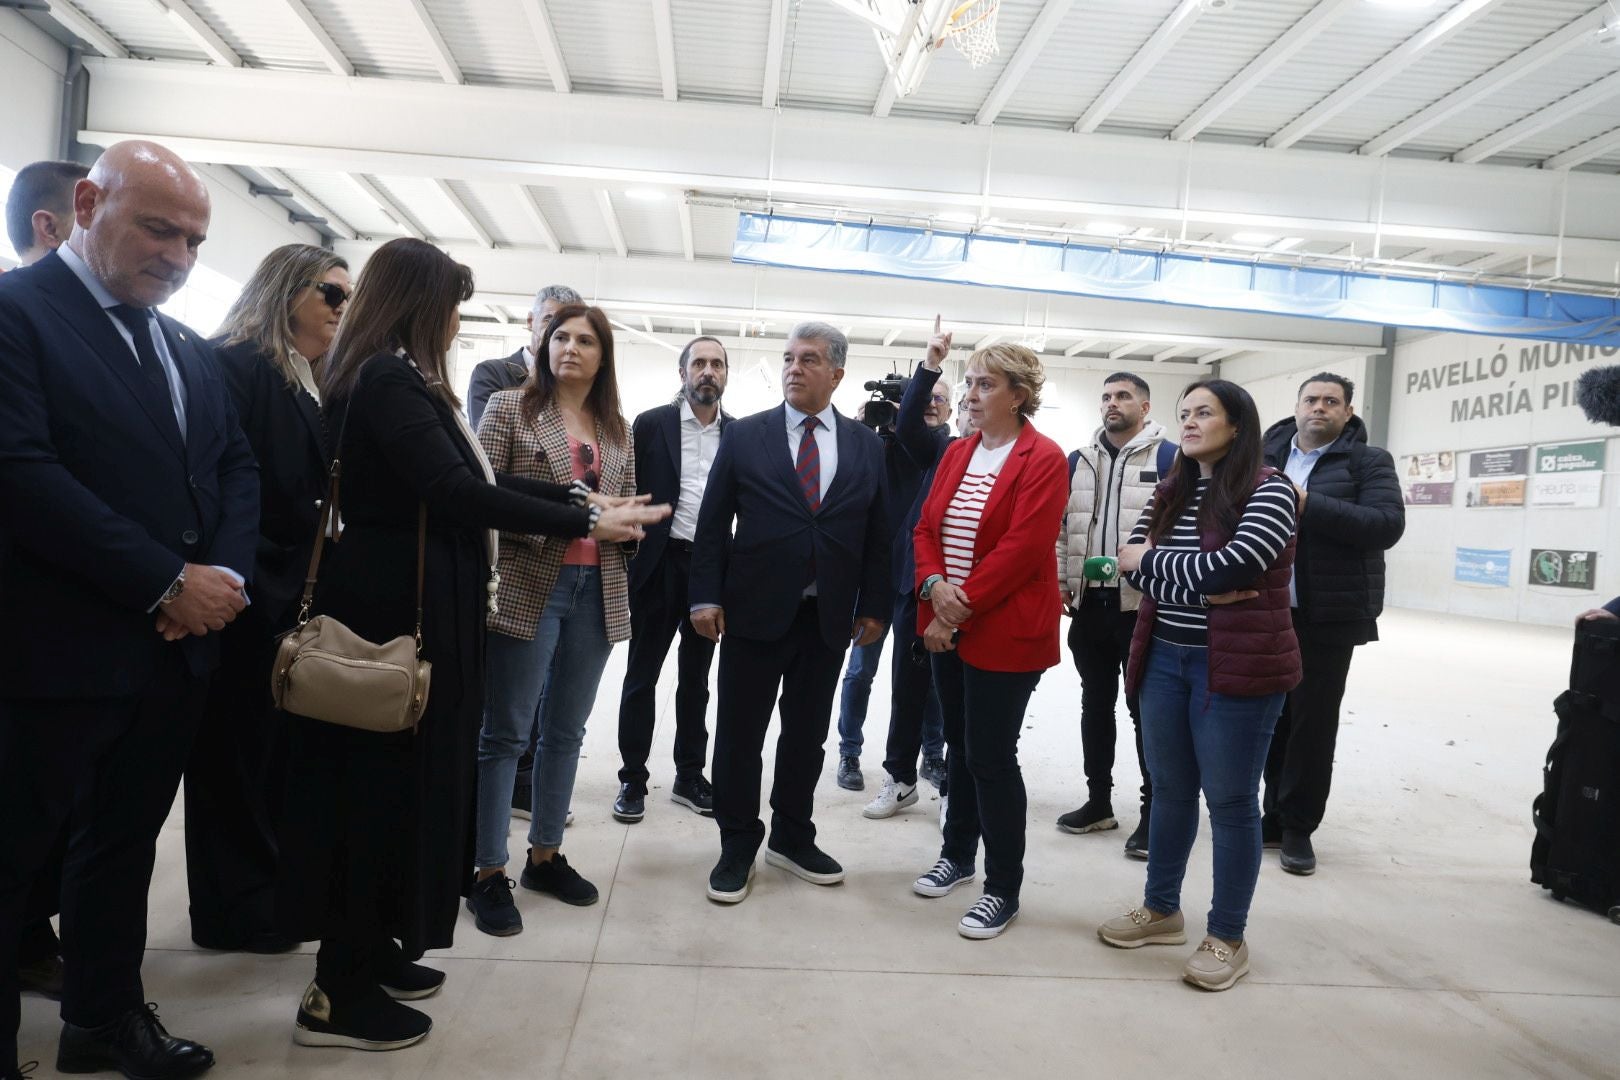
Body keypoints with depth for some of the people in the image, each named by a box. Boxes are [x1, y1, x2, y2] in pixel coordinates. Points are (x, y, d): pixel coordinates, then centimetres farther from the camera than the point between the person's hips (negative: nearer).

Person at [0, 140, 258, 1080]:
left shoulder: (193, 350, 15)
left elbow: (238, 469, 13)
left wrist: (227, 575, -6)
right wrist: (167, 583, -19)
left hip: (178, 647, 7)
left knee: (126, 842, 19)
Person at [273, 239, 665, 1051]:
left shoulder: (395, 378, 14)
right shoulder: (388, 378, -17)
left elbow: (471, 480, 14)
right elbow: (452, 489, -26)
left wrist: (581, 497, 10)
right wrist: (584, 524, -23)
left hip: (412, 606, 10)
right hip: (392, 608, -10)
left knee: (399, 774, 16)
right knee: (382, 778, -2)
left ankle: (369, 948, 29)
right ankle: (338, 992, 11)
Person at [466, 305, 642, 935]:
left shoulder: (617, 429, 14)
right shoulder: (509, 408, 1)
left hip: (597, 591, 5)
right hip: (527, 587, -5)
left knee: (566, 731, 12)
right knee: (505, 732, 1)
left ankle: (545, 856, 25)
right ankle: (489, 874, 11)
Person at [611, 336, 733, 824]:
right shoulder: (651, 424, -1)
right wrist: (627, 549, -7)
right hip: (659, 564, -2)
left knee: (696, 678, 13)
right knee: (642, 675, 5)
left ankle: (690, 775, 25)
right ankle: (633, 778, 16)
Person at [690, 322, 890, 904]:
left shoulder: (866, 445, 6)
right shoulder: (744, 436, 1)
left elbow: (876, 533, 7)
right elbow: (712, 524, -1)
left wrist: (873, 606, 3)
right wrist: (706, 596, -8)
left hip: (829, 616, 2)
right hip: (754, 610, -2)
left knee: (807, 732, 13)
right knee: (740, 732, 6)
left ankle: (792, 836, 30)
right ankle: (737, 845, 23)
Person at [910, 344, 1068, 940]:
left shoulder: (1044, 459, -10)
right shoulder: (957, 452, 12)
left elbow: (1021, 548, -19)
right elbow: (926, 527, 7)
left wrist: (962, 606, -18)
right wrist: (935, 586, -12)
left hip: (1004, 631, -6)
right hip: (948, 626, 7)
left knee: (991, 757, -1)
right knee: (959, 746, 17)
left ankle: (1003, 890, 14)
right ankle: (958, 855, 35)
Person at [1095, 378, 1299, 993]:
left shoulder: (1268, 491, -9)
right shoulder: (1170, 492, 10)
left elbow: (1227, 567, -21)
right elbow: (1133, 562, 0)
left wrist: (1151, 561, -7)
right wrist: (1201, 592, -16)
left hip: (1236, 666, -6)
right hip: (1164, 659, 6)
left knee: (1230, 799, 5)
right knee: (1169, 790, 16)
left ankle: (1228, 938, 19)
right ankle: (1161, 910, 32)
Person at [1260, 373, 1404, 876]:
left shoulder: (1369, 461, 1)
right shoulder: (1266, 454, 9)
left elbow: (1387, 524, -13)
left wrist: (1308, 504, -20)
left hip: (1328, 615, -3)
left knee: (1313, 721, 2)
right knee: (1272, 715, 10)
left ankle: (1297, 826, 14)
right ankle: (1275, 814, 24)